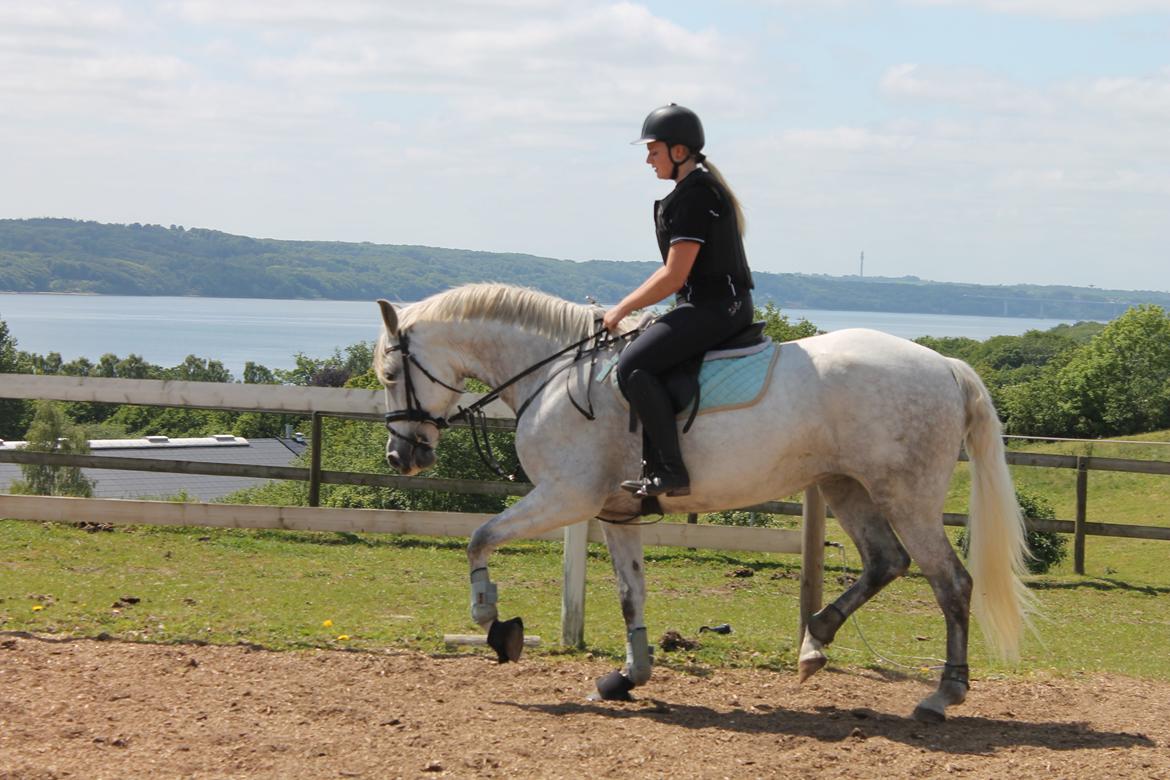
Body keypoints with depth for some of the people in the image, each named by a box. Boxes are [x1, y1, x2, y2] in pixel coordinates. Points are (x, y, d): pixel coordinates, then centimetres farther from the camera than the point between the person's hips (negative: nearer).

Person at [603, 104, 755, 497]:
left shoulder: (694, 196, -14)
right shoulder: (701, 189, 19)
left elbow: (674, 276, -17)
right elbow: (675, 270, 24)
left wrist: (623, 309, -8)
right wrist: (627, 306, 21)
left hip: (714, 307, -11)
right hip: (722, 306, 11)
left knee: (633, 365, -21)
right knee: (644, 363, 19)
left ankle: (670, 472, -23)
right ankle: (655, 463, 17)